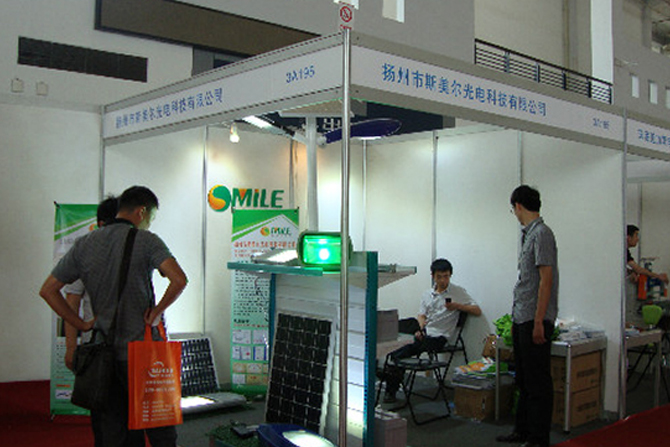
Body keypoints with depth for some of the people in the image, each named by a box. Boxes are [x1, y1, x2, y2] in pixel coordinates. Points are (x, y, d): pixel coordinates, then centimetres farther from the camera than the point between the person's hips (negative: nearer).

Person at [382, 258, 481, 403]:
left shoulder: (458, 292, 3)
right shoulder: (427, 294, 18)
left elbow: (477, 311, -1)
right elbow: (422, 315, 15)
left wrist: (457, 306, -15)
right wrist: (421, 327, -6)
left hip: (439, 337, -6)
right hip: (424, 333, 6)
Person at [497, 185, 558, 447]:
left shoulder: (541, 234, -14)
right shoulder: (528, 234, 15)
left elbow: (546, 280, -19)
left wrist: (538, 322, -21)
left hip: (535, 320, -10)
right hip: (521, 319, 10)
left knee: (538, 381, -1)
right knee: (524, 380, 17)